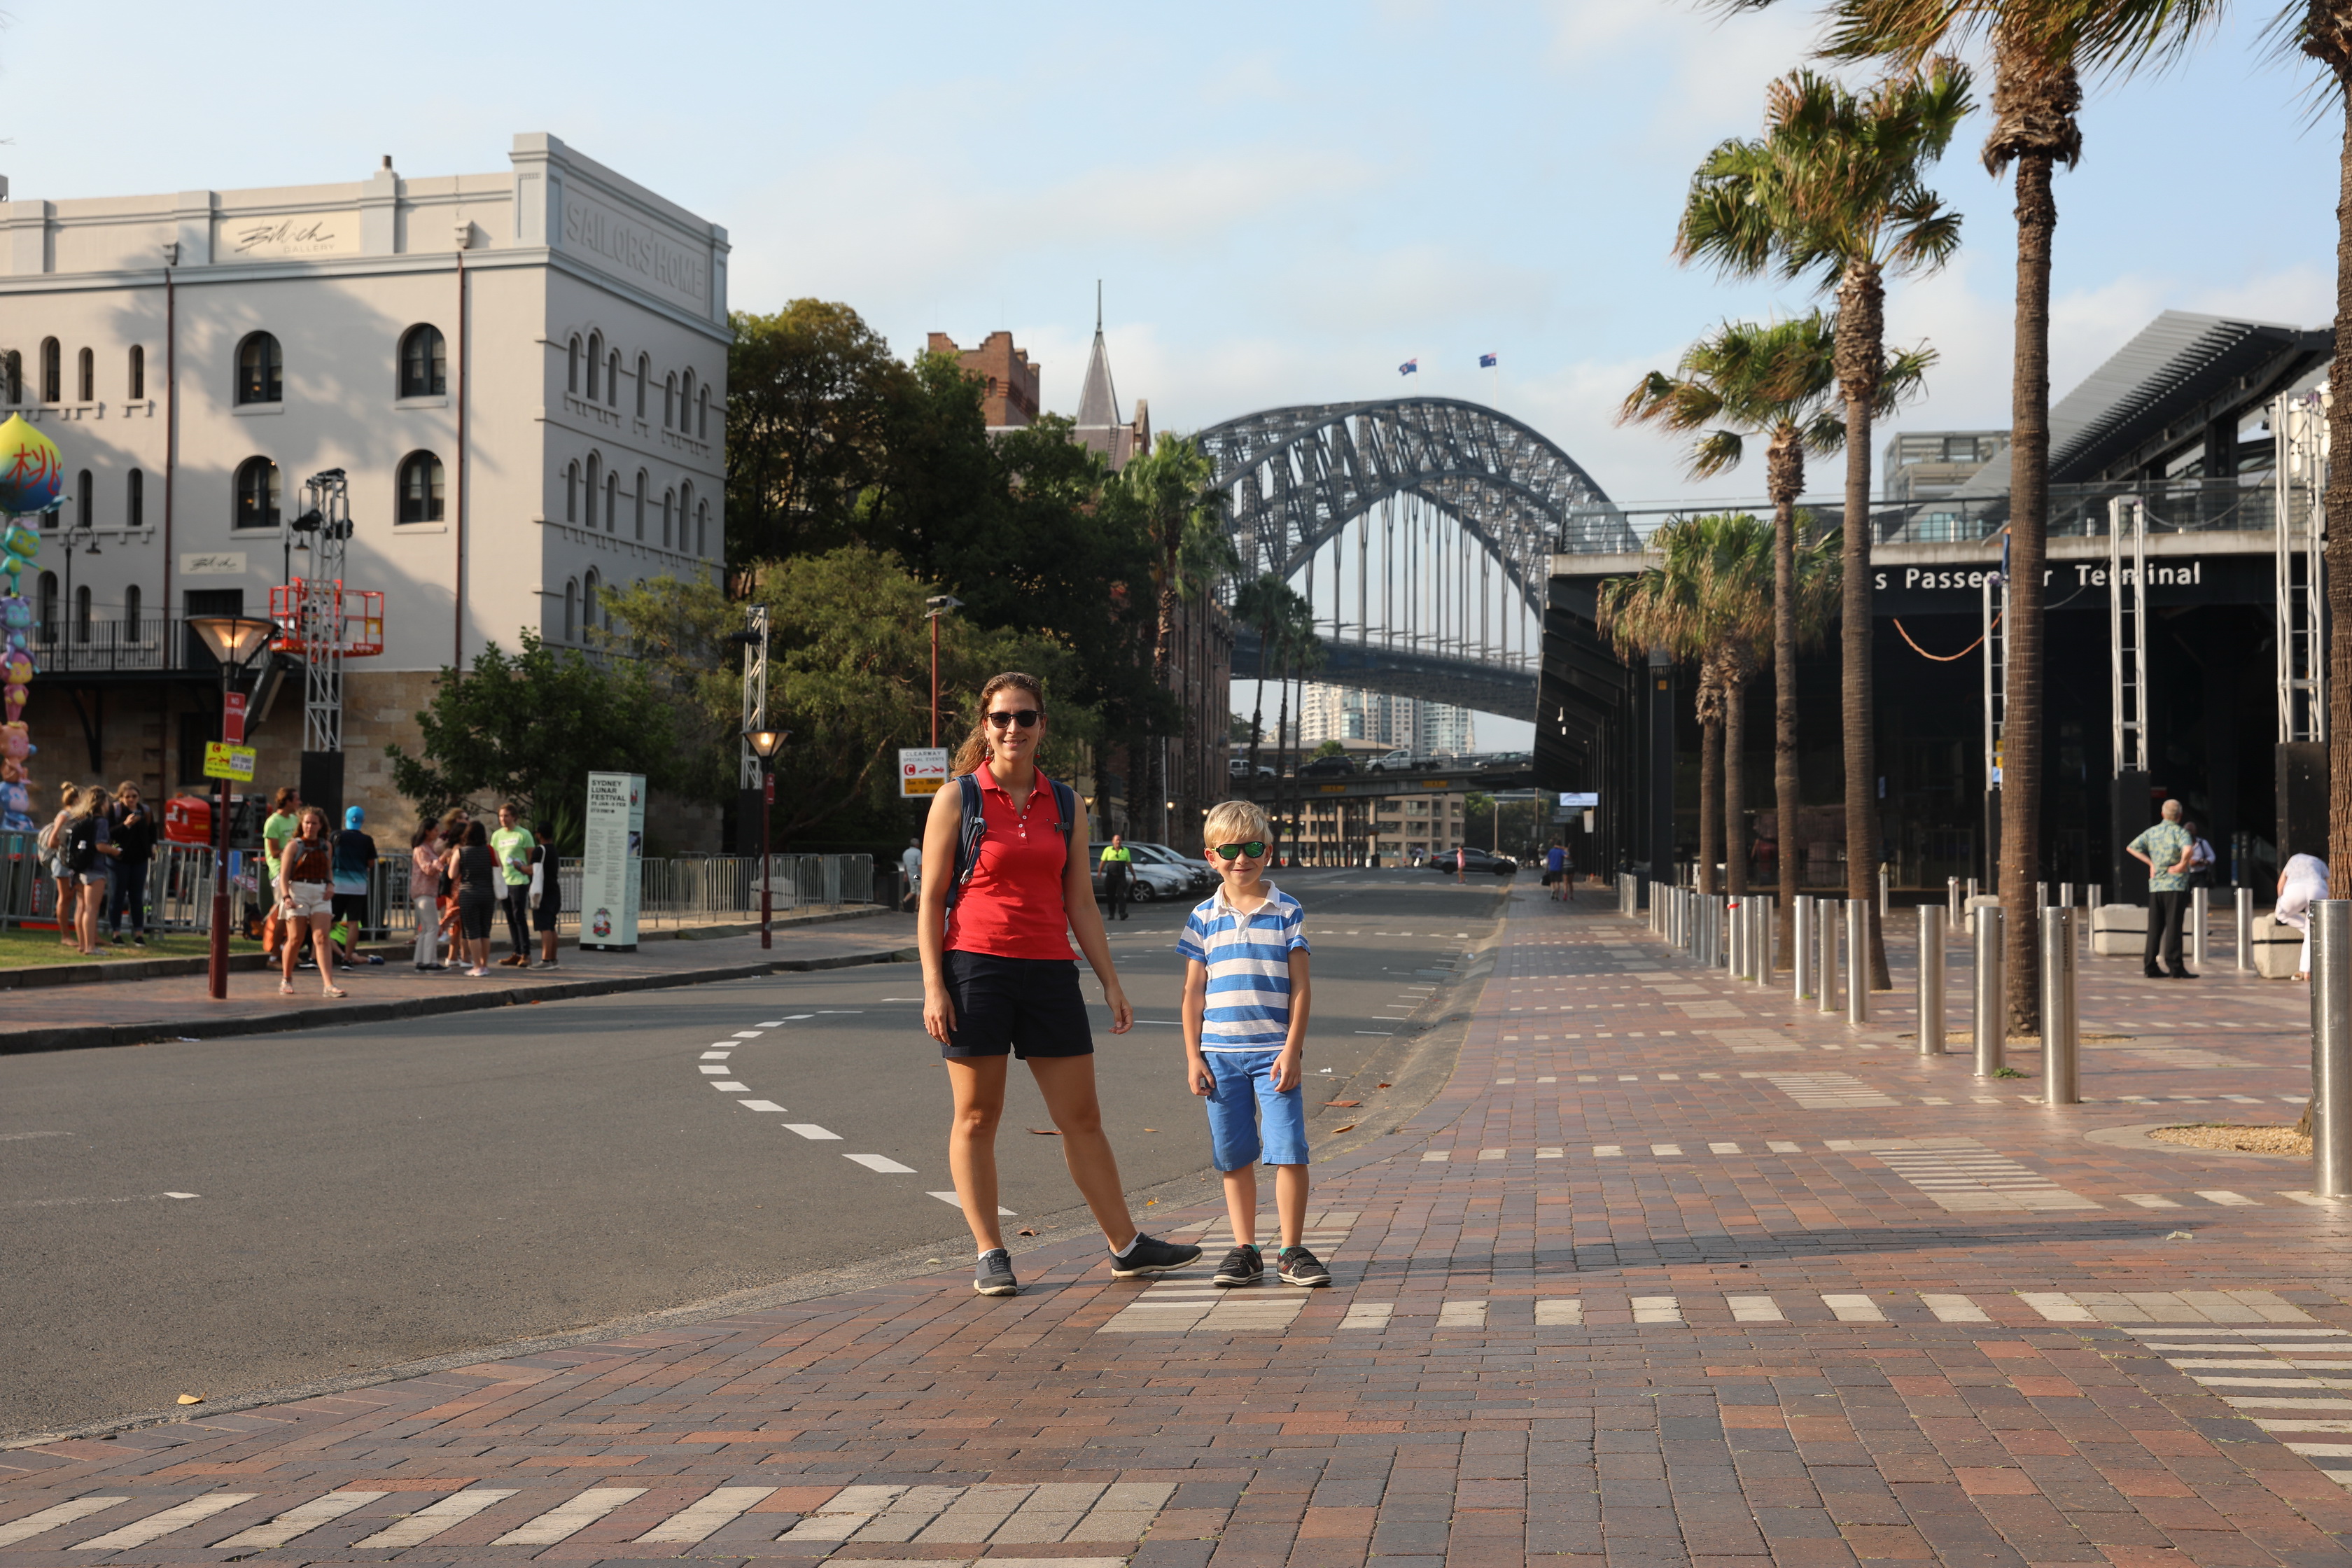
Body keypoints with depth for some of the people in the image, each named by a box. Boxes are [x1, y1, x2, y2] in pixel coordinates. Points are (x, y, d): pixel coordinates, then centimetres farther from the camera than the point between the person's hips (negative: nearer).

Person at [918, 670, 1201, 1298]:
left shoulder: (1065, 805, 11)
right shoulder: (958, 799, 0)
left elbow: (1080, 902, 14)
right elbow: (931, 899, -2)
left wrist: (1111, 982, 9)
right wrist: (933, 985, -10)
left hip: (1049, 970, 3)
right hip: (976, 967, -3)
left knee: (1082, 1117, 7)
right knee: (976, 1118, 3)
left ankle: (1126, 1246, 14)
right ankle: (990, 1254, 12)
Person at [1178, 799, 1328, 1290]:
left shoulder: (1287, 913, 2)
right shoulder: (1204, 917, 6)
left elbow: (1299, 987, 0)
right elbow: (1194, 993, 8)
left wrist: (1292, 1050, -8)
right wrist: (1193, 1058, 2)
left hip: (1275, 1052, -2)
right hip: (1220, 1053, 2)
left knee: (1289, 1150, -6)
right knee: (1234, 1156, 7)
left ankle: (1292, 1252, 4)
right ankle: (1245, 1250, 16)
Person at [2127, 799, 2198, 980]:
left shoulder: (2152, 832, 9)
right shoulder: (2180, 832, -8)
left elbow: (2131, 847, 12)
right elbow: (2188, 849, -28)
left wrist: (2150, 863, 10)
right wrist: (2182, 864, -11)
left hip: (2155, 885, 5)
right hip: (2175, 885, -5)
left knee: (2155, 927, 8)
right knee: (2173, 926, -6)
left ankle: (2150, 967, 7)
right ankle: (2175, 966, -8)